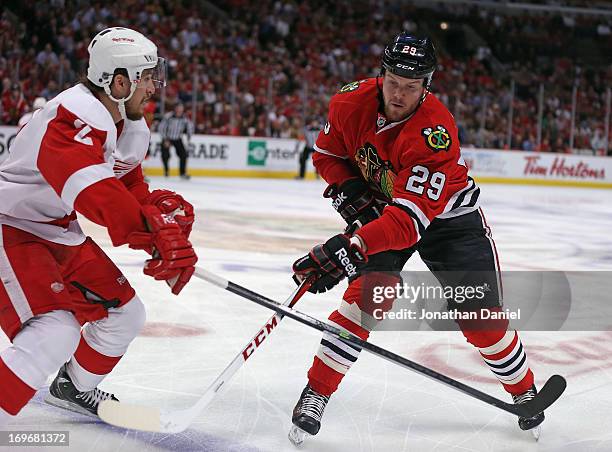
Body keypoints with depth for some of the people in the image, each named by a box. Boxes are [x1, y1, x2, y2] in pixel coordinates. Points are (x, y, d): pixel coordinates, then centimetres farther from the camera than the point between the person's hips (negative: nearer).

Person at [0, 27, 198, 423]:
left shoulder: (131, 129, 4)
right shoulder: (73, 117, -29)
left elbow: (133, 192, 11)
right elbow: (94, 192, -44)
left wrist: (166, 210, -10)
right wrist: (156, 235, -51)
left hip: (56, 231, 10)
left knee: (125, 313, 14)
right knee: (56, 331, -26)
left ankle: (75, 388, 39)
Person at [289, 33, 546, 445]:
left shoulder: (435, 133, -36)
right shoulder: (352, 102, -20)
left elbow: (410, 217, -43)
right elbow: (328, 153, 0)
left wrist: (348, 249, -52)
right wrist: (349, 190, -18)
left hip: (446, 215, -2)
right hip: (380, 206, 3)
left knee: (480, 315, -3)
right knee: (369, 294, -20)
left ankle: (524, 389, 23)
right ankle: (316, 393, -13)